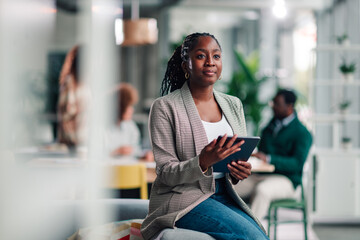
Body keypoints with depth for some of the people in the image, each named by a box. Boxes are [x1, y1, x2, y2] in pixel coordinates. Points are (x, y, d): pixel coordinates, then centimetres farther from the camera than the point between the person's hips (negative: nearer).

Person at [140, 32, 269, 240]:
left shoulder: (233, 104, 12)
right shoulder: (165, 107, -5)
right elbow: (166, 173, -9)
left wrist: (241, 171, -7)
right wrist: (203, 162, -27)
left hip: (224, 196, 5)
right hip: (182, 198, -5)